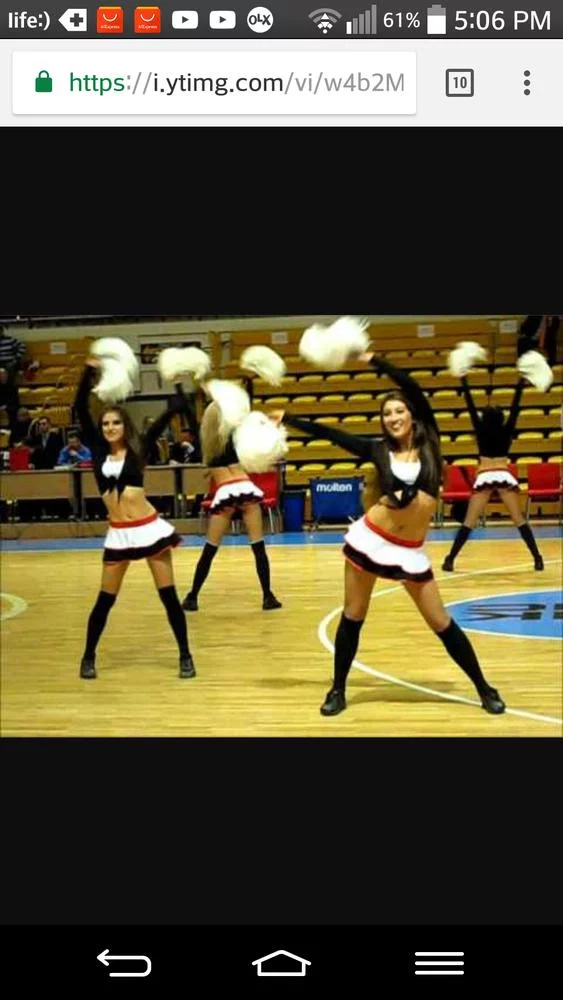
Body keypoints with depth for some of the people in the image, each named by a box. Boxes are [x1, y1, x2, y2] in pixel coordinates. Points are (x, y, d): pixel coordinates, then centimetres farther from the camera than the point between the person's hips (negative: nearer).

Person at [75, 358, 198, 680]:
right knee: (105, 600, 8)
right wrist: (89, 373, -7)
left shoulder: (138, 449, 0)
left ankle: (185, 656, 12)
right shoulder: (99, 451, 5)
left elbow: (164, 419, -6)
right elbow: (81, 410, -1)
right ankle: (89, 657, 24)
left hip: (150, 528, -2)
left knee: (169, 595, 2)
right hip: (118, 534, 2)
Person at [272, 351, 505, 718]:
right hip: (370, 539, 0)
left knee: (442, 623, 3)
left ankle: (484, 689, 18)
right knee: (352, 617, 6)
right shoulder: (379, 450, 3)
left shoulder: (428, 442, 2)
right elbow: (328, 433, 5)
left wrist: (374, 360, -7)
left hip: (411, 550, 0)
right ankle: (338, 690, 22)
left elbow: (414, 390, -8)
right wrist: (288, 418, 5)